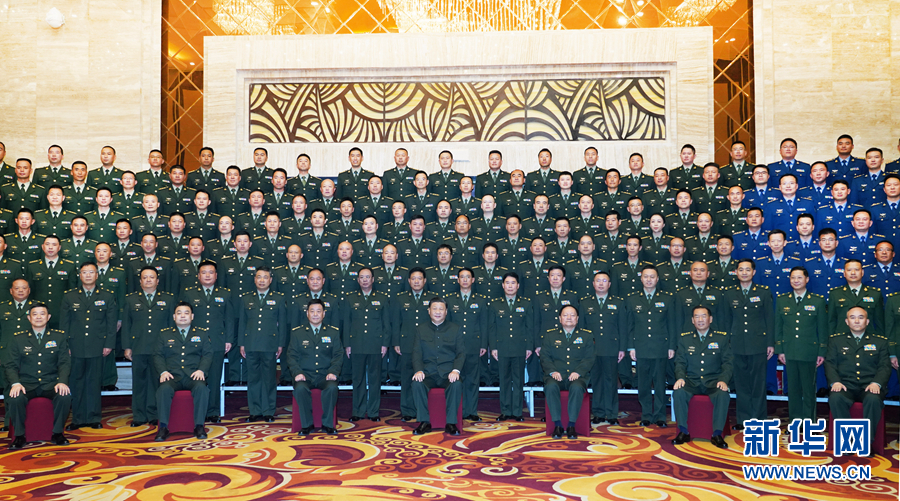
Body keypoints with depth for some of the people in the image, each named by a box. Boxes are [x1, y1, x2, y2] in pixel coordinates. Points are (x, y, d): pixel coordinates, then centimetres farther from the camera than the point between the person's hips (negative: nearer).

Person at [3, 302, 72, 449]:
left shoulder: (59, 337, 9)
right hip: (26, 383, 0)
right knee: (15, 398, -32)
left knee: (65, 396, -31)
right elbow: (10, 365, 4)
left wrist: (62, 382, -16)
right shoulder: (18, 339, 9)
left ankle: (57, 433, -10)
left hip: (51, 382, 0)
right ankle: (19, 436, -10)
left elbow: (65, 363, 4)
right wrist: (15, 383, -17)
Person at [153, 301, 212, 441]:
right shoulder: (163, 334, 19)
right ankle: (163, 427, -24)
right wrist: (163, 371, -8)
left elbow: (207, 354, 9)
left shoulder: (202, 333, 17)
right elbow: (158, 355, 11)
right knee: (164, 389, -32)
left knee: (202, 388, -33)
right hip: (172, 376, 1)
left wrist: (201, 370, -10)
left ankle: (199, 426, -25)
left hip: (193, 376, -1)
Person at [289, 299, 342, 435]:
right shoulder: (297, 332, 11)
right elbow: (292, 356, 5)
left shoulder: (334, 332, 12)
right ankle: (307, 425, -15)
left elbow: (338, 355, 7)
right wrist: (297, 372, -12)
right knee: (300, 388, -33)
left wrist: (333, 372, -11)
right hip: (305, 375, 0)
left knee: (332, 387, -32)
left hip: (325, 375, 0)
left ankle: (327, 424, -14)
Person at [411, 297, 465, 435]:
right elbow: (417, 352, 7)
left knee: (457, 384, -34)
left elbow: (461, 353, 6)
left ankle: (451, 423, -21)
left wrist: (456, 370, -13)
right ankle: (424, 422, -18)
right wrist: (418, 370, -12)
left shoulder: (455, 329, 13)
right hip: (428, 373, 1)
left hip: (448, 373, -1)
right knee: (417, 384, -31)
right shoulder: (421, 329, 15)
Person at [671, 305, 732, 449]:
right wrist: (680, 377, -14)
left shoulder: (723, 338, 8)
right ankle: (683, 432, -16)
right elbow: (680, 362, 7)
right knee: (678, 392, -30)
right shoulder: (684, 339, 11)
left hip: (713, 382, -1)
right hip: (692, 382, 1)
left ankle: (717, 434, -20)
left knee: (723, 395, -33)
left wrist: (723, 380, -16)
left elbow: (728, 363, 2)